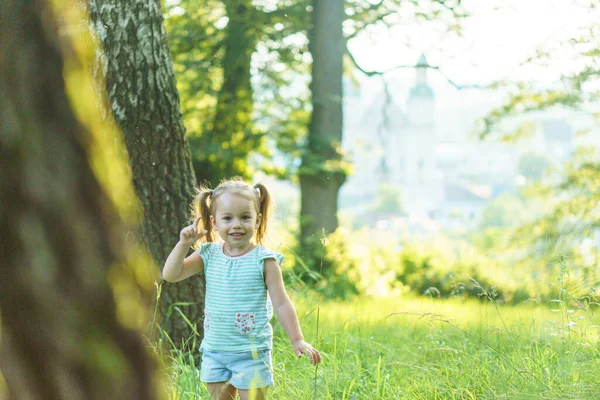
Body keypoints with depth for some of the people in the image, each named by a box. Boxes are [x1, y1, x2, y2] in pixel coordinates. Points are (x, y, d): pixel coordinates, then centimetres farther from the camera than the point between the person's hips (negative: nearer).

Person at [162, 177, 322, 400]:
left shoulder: (264, 260, -8)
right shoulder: (208, 255, 2)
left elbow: (281, 303, -5)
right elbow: (170, 275, -1)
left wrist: (297, 340, -9)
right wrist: (184, 244, -12)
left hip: (251, 353, -4)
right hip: (214, 352, 4)